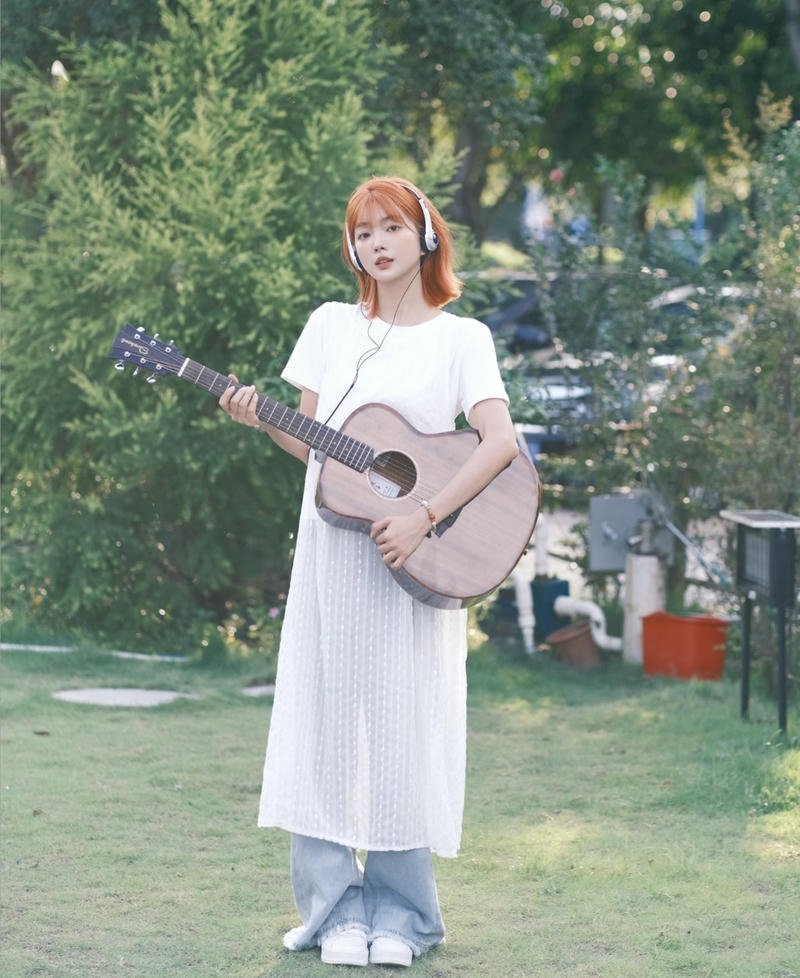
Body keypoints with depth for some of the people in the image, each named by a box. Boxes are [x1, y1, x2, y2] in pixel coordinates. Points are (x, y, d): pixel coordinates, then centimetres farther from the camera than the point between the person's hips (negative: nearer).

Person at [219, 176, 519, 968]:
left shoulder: (461, 338, 1)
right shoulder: (331, 326, 10)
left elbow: (500, 441, -11)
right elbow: (314, 445, 13)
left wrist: (425, 517, -20)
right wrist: (262, 423, -7)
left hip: (417, 562, -3)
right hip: (332, 548, 3)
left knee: (402, 723, -3)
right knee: (327, 719, 1)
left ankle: (400, 915, 7)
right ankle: (335, 910, 8)